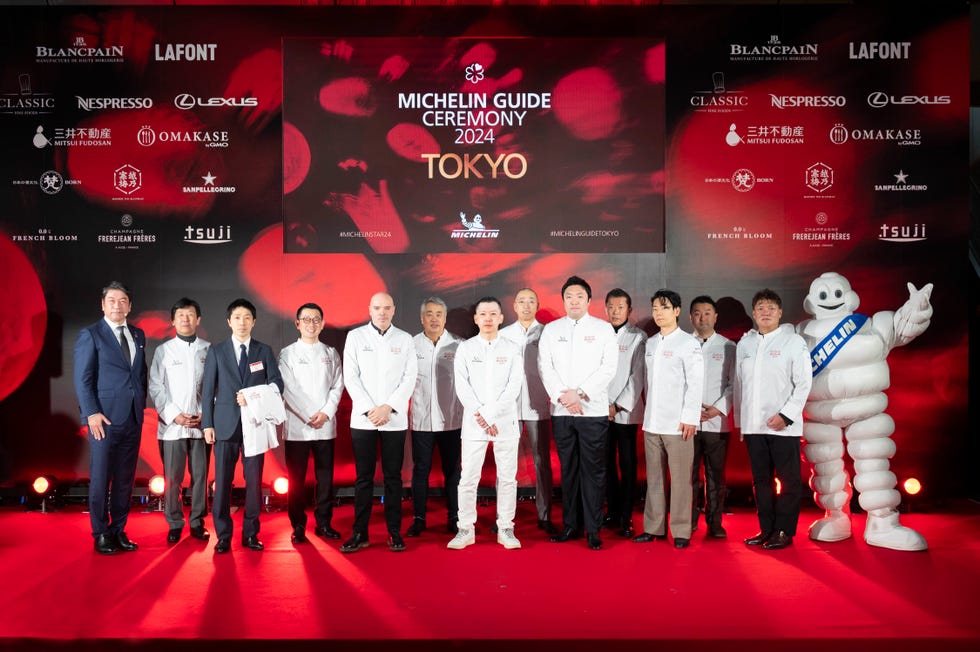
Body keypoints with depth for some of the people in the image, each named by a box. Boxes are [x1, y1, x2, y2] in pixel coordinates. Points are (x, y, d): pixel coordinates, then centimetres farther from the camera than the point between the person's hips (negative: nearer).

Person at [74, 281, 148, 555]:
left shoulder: (138, 335, 13)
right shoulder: (90, 334, -2)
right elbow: (82, 378, -7)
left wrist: (141, 407, 8)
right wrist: (92, 413, -14)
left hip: (133, 419, 5)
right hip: (105, 418, -5)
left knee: (125, 479, 9)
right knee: (100, 478, 3)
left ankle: (119, 530, 19)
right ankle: (101, 534, 14)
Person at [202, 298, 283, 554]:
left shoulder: (264, 351, 10)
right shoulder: (216, 351, 9)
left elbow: (277, 383, 5)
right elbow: (208, 389, 6)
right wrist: (207, 424, -1)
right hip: (226, 424, 0)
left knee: (254, 480, 2)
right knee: (222, 481, 0)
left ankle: (251, 533, 12)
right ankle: (223, 535, 11)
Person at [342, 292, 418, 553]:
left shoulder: (404, 339, 6)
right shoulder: (355, 336, 4)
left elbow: (410, 377, 0)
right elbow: (351, 377, -1)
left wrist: (388, 407, -10)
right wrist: (369, 410, -10)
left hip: (395, 419, 0)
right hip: (363, 419, 0)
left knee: (393, 477, 5)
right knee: (363, 477, 4)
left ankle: (394, 533, 13)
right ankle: (359, 533, 12)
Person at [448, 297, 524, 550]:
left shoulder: (511, 349, 6)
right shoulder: (465, 348, 6)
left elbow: (514, 387, -4)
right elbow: (462, 386, -1)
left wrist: (490, 414, -12)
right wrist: (479, 416, -12)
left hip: (505, 421, 0)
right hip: (473, 422, 0)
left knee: (507, 477, 4)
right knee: (468, 477, 0)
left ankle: (506, 529, 13)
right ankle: (466, 529, 10)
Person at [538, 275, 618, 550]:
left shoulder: (604, 329, 5)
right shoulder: (551, 330, 11)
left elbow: (608, 367, -4)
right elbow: (545, 367, 3)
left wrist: (580, 393, -13)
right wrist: (562, 396, -10)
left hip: (593, 410, -2)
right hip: (561, 411, 2)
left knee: (593, 470, 0)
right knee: (568, 469, 8)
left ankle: (593, 529, 8)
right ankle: (571, 525, 17)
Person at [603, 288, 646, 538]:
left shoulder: (638, 337, 0)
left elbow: (637, 375, -4)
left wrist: (619, 406, -9)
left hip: (626, 412, -3)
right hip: (601, 411, 3)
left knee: (627, 465, 0)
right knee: (607, 463, 8)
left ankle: (626, 518, 6)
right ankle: (612, 511, 19)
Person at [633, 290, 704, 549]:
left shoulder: (688, 343, -3)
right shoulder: (650, 343, 14)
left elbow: (695, 382, -7)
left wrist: (689, 418, -13)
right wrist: (647, 412, 11)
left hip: (677, 423, -5)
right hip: (652, 421, 6)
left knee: (681, 478, -2)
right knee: (654, 477, 9)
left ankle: (681, 531, 6)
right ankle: (654, 527, 17)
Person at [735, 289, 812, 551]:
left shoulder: (794, 341, -1)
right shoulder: (744, 344, 11)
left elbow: (804, 383, -6)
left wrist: (786, 414, -14)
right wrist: (740, 420, 11)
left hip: (784, 426, -4)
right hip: (753, 425, 4)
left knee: (788, 480, 1)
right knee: (761, 480, 10)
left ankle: (784, 531, 10)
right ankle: (766, 529, 20)